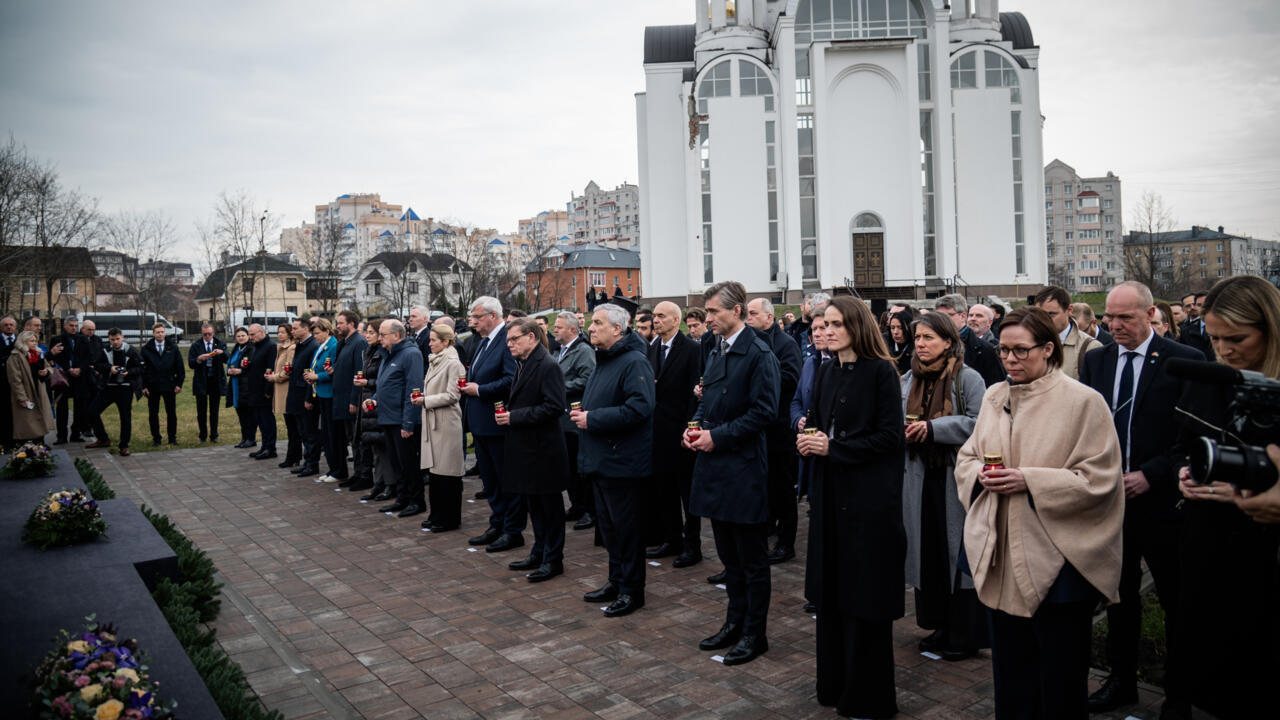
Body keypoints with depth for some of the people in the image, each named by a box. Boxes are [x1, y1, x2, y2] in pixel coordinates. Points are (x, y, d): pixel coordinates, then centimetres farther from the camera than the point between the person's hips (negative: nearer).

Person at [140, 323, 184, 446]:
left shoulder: (172, 347, 4)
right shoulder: (146, 349, 1)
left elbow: (180, 366, 5)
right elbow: (142, 368, 2)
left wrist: (179, 383, -1)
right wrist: (144, 386, -4)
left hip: (169, 385, 0)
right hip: (152, 387, 0)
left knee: (171, 413, 4)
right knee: (153, 414, 5)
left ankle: (172, 438, 13)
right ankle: (156, 438, 15)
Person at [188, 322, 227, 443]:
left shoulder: (220, 344, 4)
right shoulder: (195, 346, 2)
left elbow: (227, 360, -5)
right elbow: (190, 364, -5)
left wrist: (222, 353, -24)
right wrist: (199, 359, -24)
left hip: (216, 381, 0)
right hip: (201, 382, 0)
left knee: (214, 411, 6)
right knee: (201, 411, 5)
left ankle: (214, 435, 13)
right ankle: (203, 436, 15)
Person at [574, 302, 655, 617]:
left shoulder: (634, 363, -16)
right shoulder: (602, 361, 16)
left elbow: (639, 408, -27)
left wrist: (593, 419, -22)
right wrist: (582, 412, 6)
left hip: (622, 461, -10)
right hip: (600, 459, 10)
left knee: (626, 526, 1)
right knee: (607, 524, 17)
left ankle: (631, 589, 14)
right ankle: (616, 581, 31)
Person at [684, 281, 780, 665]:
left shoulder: (759, 354, -14)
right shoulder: (717, 352, 13)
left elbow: (765, 412, -19)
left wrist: (718, 435, -17)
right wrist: (696, 427, 2)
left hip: (744, 468, -8)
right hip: (716, 465, 8)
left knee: (752, 558, 5)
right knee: (729, 554, 18)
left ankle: (755, 633, 18)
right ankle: (735, 621, 32)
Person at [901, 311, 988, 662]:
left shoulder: (968, 378, -7)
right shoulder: (908, 380, 12)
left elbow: (979, 423, -15)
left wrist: (932, 427, -19)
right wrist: (903, 432, -4)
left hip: (957, 478, -6)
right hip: (921, 477, 6)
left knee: (959, 552, 0)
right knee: (927, 551, 10)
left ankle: (966, 635, 13)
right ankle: (939, 626, 23)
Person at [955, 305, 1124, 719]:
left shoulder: (1083, 401, -10)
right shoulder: (993, 397, 7)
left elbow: (1098, 480, -13)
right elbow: (966, 458, 13)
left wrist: (1028, 480, -21)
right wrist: (981, 473, -9)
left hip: (1056, 559, -5)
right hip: (1001, 558, 5)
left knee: (1060, 677, 9)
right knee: (1010, 668, 18)